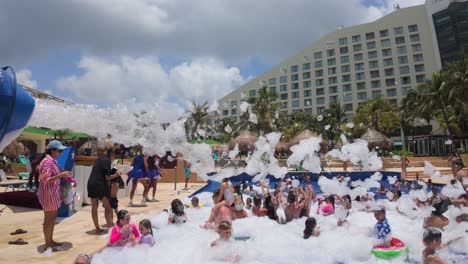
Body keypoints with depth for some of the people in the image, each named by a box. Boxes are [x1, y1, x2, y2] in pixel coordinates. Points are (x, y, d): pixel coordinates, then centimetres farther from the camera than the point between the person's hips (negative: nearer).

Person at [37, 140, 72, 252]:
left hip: (53, 193, 10)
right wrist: (61, 175, -29)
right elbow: (45, 180, -25)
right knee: (49, 219, 1)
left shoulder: (52, 160, 12)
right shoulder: (47, 161, -18)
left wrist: (63, 175, 9)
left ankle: (50, 240, 28)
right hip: (48, 194, -10)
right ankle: (48, 245, 11)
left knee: (53, 218, 17)